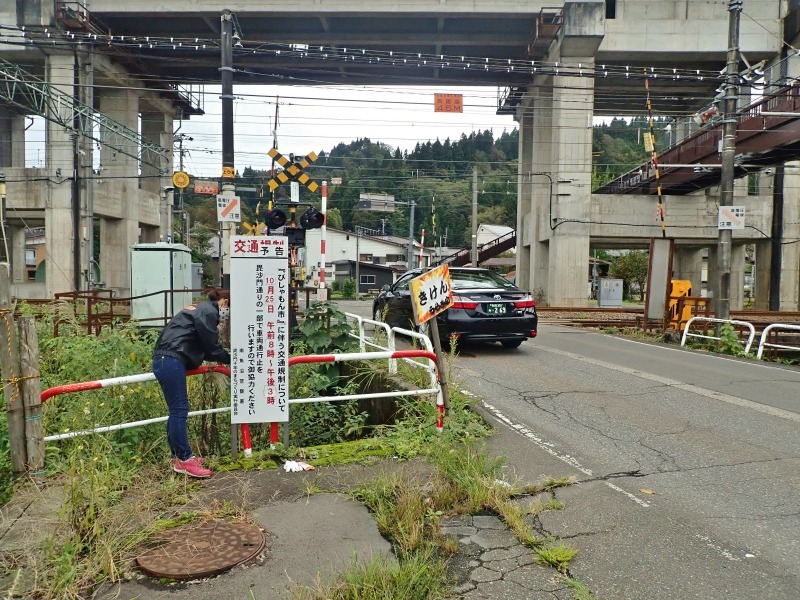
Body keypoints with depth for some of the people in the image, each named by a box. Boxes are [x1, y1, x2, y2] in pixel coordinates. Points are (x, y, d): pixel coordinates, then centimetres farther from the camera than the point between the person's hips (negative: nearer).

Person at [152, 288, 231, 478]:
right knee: (180, 409, -8)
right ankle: (184, 460, -5)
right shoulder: (208, 312, -8)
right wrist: (230, 359, 5)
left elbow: (202, 348, 23)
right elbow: (211, 347, -9)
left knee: (177, 409, 13)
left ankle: (177, 456, 20)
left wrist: (225, 356, 18)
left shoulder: (200, 309, 24)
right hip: (171, 361, -11)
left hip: (166, 360, 11)